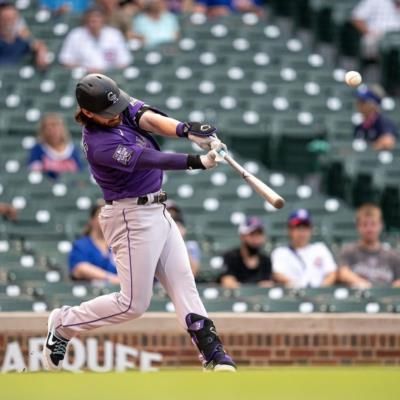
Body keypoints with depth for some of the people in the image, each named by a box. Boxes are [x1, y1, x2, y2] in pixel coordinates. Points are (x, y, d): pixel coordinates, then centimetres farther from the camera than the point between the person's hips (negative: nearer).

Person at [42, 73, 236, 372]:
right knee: (134, 303, -3)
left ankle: (212, 352, 0)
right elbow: (150, 160, -31)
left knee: (183, 283, 2)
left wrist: (185, 129, -36)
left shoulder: (122, 105, 0)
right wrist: (199, 162, -41)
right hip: (132, 217, -8)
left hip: (157, 212, 8)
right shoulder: (99, 144, -24)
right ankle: (64, 324, 14)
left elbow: (149, 119, -16)